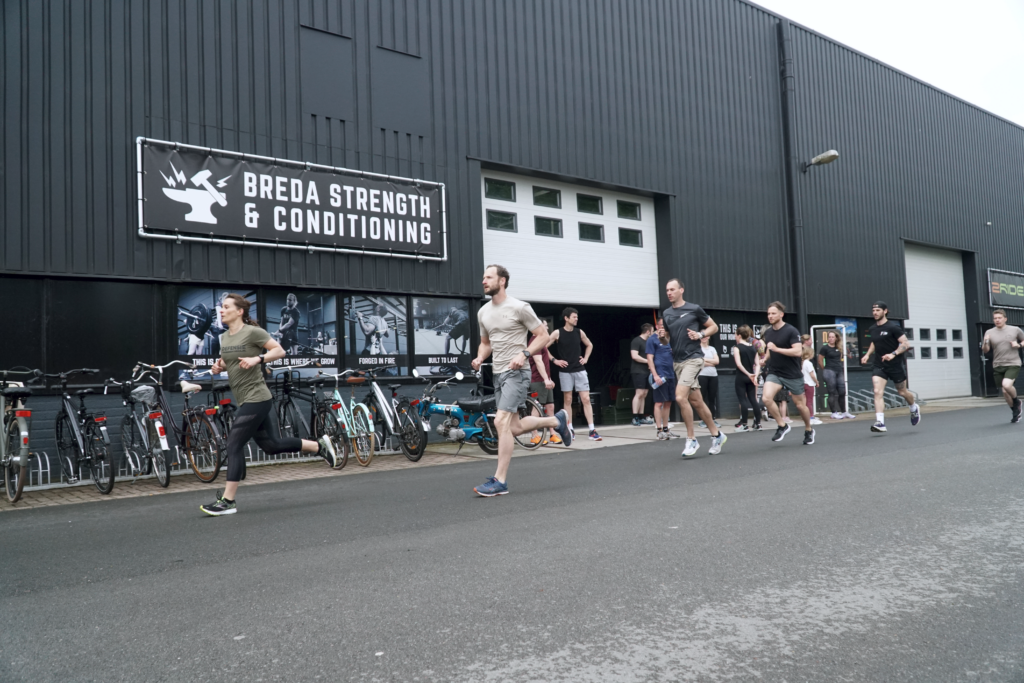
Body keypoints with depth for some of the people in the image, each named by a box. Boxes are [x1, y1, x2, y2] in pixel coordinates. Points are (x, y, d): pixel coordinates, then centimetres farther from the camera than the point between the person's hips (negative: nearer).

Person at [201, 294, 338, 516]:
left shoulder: (253, 332, -10)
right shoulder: (224, 337, 13)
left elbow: (279, 350, -8)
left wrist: (257, 358, -22)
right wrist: (219, 366, 5)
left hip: (256, 398, -9)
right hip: (244, 400, 9)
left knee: (234, 445, -7)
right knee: (271, 444, 12)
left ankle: (227, 501, 1)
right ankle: (320, 446, 27)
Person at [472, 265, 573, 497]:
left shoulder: (519, 308, -10)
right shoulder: (483, 312, 10)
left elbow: (543, 335, -6)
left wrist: (524, 354, -21)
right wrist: (479, 358, 1)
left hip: (516, 372, -8)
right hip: (498, 373, 8)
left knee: (501, 422, -18)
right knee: (515, 427, 11)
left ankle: (500, 481, -10)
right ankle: (557, 420, 35)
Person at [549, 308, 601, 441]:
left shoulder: (579, 332, 5)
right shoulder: (557, 333, -6)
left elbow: (589, 345, 22)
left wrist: (586, 358, 10)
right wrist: (555, 360, -7)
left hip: (580, 370, 2)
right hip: (565, 371, -2)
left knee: (586, 399, -4)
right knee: (568, 401, 4)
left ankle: (592, 430, -6)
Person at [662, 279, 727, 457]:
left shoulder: (694, 309, -4)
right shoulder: (666, 314, 10)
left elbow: (714, 327, 4)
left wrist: (700, 334, -12)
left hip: (693, 358, -6)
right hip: (677, 361, 6)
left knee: (680, 397, -19)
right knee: (696, 401, 10)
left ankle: (691, 439, -6)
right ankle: (717, 435, 25)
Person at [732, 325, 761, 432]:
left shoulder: (737, 347, -7)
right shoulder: (753, 348, 9)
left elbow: (738, 364, -17)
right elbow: (757, 364, 2)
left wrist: (748, 374, -17)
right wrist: (755, 376, -4)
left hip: (741, 377, -5)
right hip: (751, 377, 5)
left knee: (743, 400, -2)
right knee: (753, 400, 9)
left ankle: (744, 425, -2)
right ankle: (757, 424, 10)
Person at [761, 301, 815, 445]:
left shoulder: (791, 331, -14)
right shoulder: (767, 332, 5)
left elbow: (798, 351, -24)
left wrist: (776, 349, -28)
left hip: (793, 375, -4)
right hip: (774, 373, 4)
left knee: (800, 405, 9)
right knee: (767, 398, -20)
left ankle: (809, 430, 35)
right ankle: (782, 426, -2)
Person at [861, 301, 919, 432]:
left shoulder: (893, 327, -11)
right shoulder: (872, 329, 7)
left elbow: (906, 344, -14)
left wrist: (893, 354, -28)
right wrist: (868, 354, 10)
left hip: (895, 365, -4)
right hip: (878, 366, 4)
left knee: (902, 392, 12)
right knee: (878, 392, -14)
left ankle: (914, 409, 44)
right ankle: (880, 422, -20)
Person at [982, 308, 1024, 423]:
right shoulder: (990, 333, 4)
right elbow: (985, 350, 2)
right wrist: (986, 342, -18)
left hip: (1013, 364, -3)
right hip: (998, 366, 3)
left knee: (1007, 385, -25)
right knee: (1005, 392, 7)